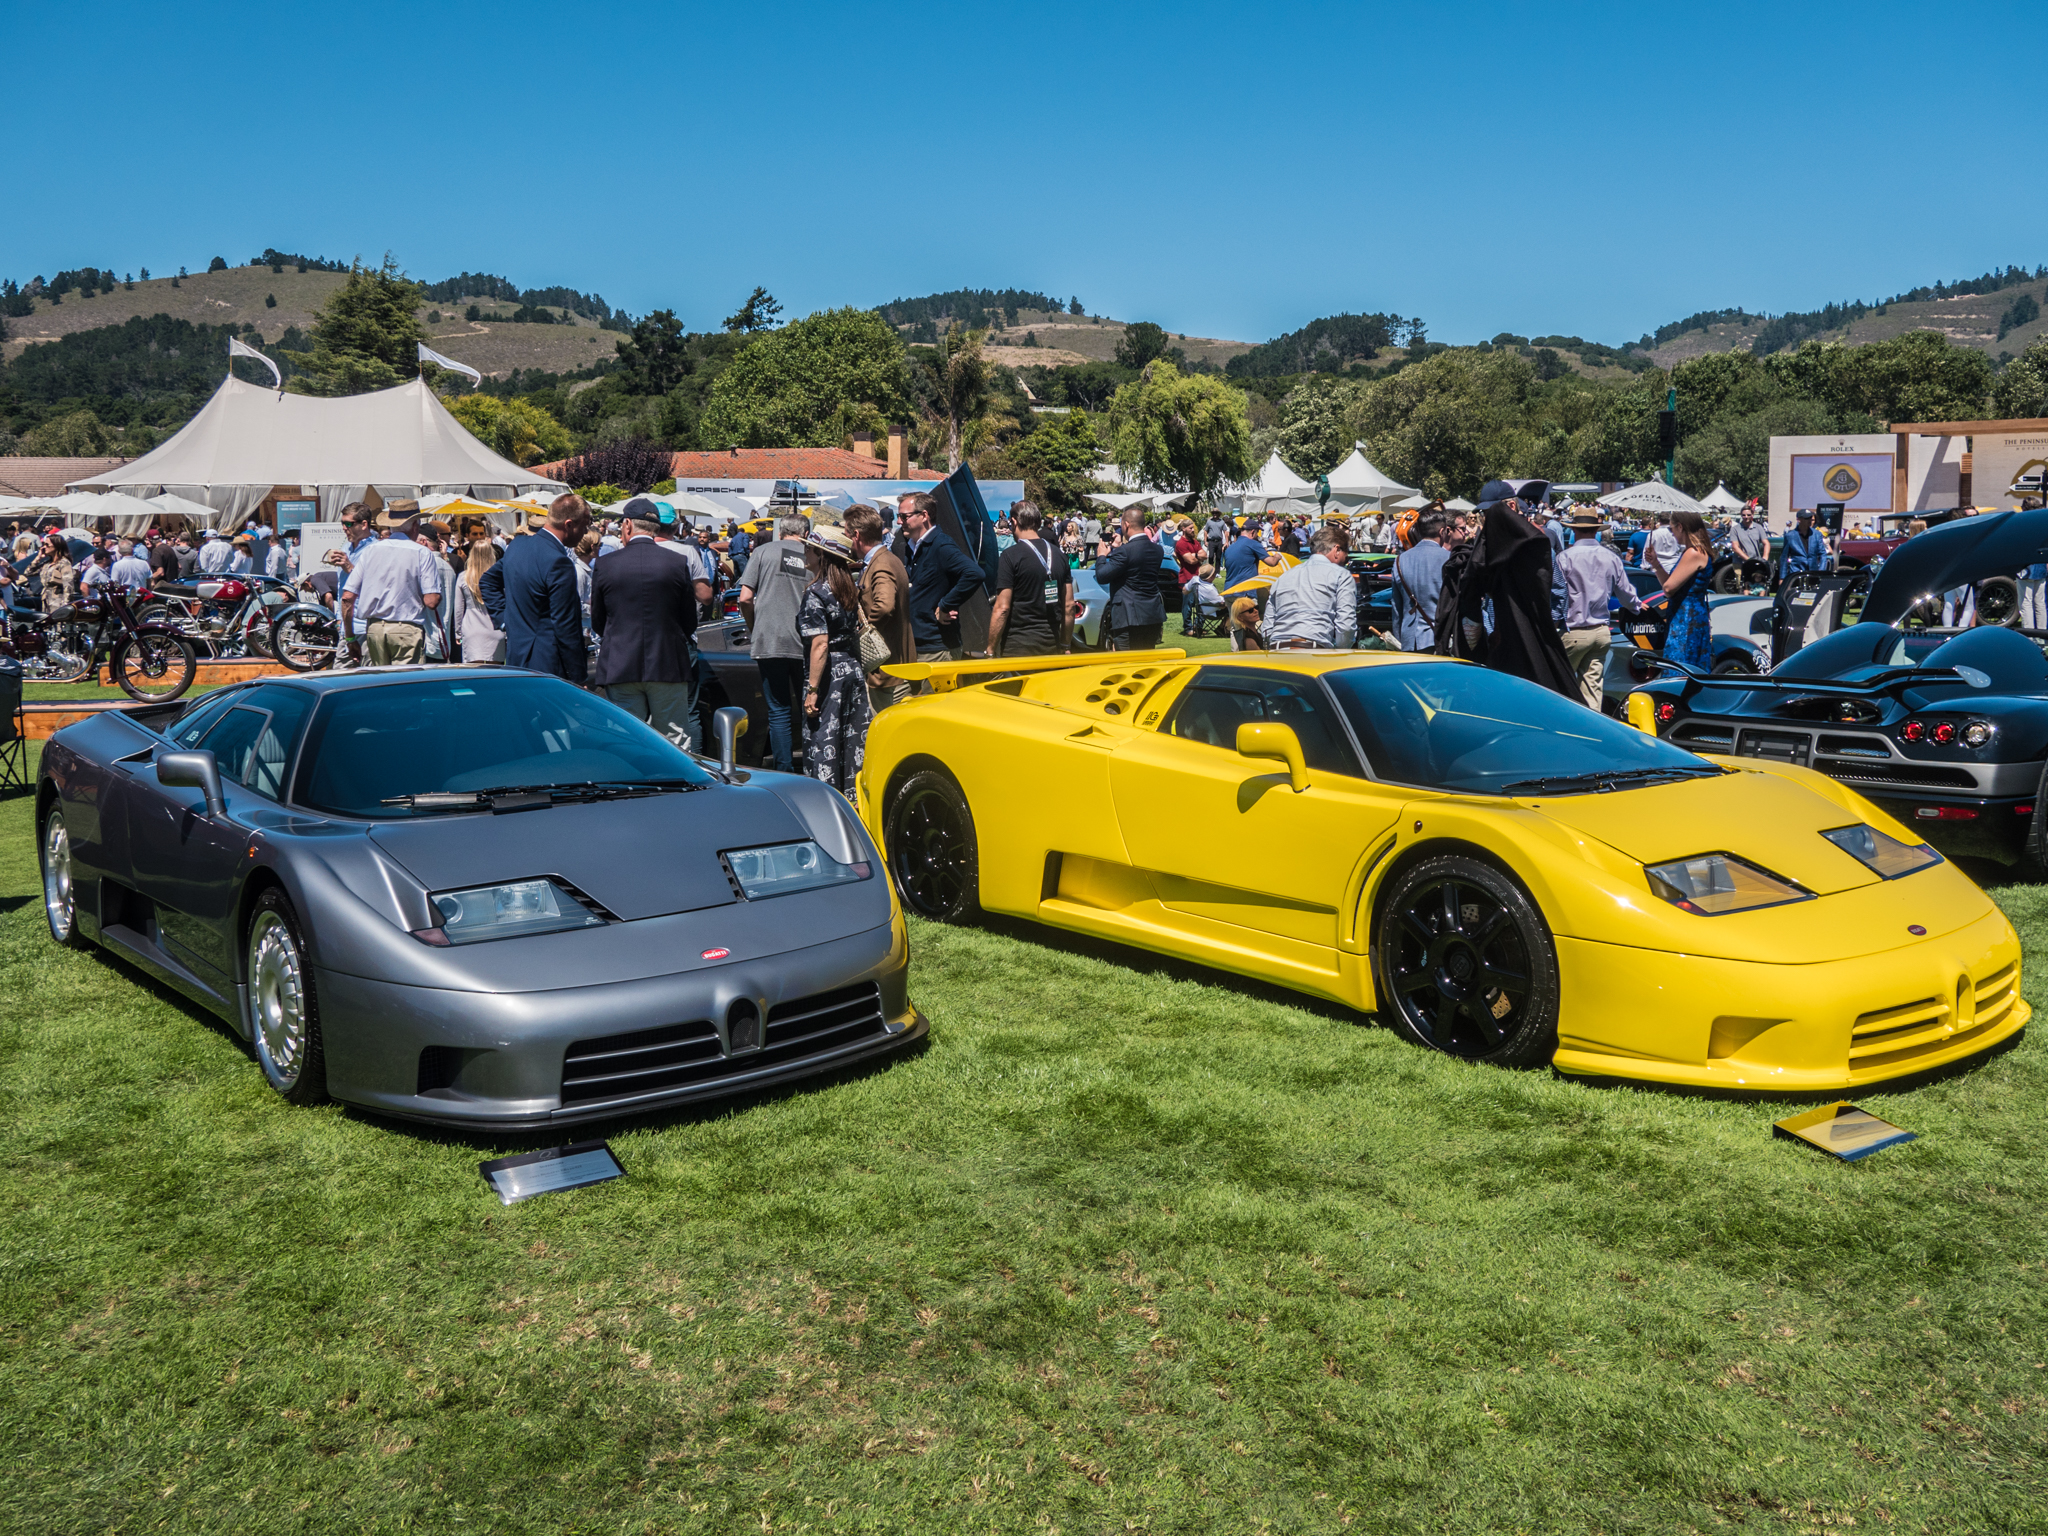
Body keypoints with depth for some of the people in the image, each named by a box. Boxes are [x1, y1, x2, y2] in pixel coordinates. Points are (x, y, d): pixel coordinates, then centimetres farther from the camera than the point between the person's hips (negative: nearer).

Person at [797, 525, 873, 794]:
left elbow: (820, 645, -20)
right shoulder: (851, 588, 8)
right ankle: (855, 794, 19)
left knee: (823, 741, -1)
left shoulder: (815, 593, -14)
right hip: (853, 670, 8)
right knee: (854, 738, 12)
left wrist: (812, 689, -19)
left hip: (830, 674, -8)